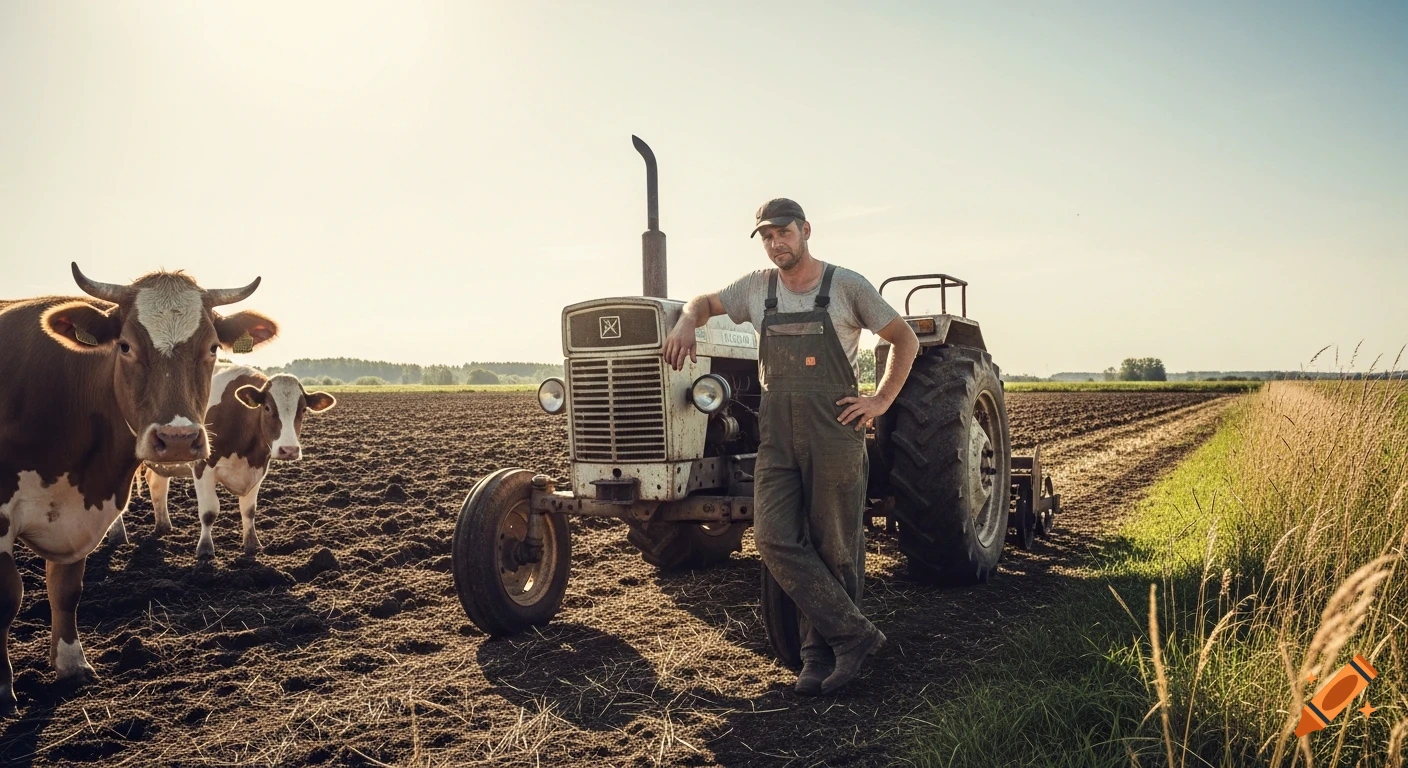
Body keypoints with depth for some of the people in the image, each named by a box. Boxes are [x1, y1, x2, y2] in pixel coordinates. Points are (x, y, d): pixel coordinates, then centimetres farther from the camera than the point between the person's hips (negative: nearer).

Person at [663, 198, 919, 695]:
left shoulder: (846, 286, 0)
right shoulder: (756, 288, 10)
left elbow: (905, 340, 6)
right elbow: (704, 303, 25)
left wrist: (881, 401, -2)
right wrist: (685, 322, 2)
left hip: (835, 432, -3)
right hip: (777, 435, 3)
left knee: (834, 549, 3)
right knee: (775, 539, -10)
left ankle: (821, 654, 16)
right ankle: (852, 634, -1)